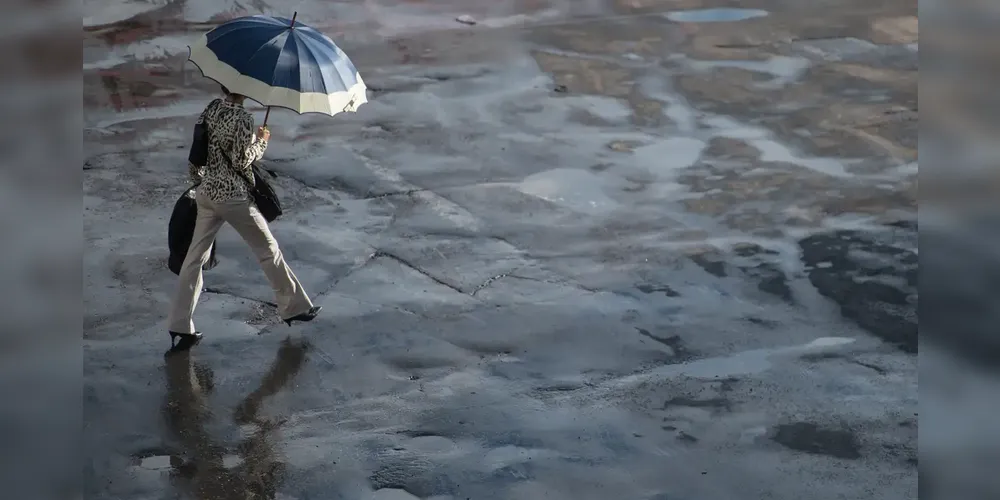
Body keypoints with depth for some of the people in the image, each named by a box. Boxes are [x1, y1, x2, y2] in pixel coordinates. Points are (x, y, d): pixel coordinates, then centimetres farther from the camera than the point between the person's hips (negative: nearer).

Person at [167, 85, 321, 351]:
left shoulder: (210, 109, 4)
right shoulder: (243, 118, -18)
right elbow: (242, 160, -17)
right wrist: (261, 141, -2)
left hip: (206, 193, 7)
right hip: (233, 197, -6)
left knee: (195, 257, 7)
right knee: (268, 249, 11)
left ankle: (179, 325, 5)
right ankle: (294, 307, 23)